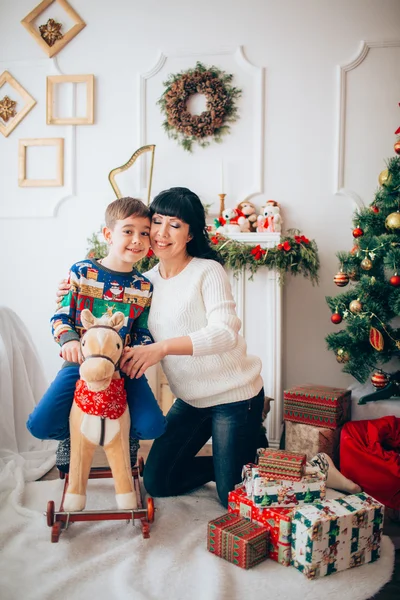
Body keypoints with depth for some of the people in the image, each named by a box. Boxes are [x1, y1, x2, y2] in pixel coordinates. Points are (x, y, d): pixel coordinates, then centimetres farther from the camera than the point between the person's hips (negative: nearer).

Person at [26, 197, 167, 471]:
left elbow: (145, 333, 7)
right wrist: (68, 340, -22)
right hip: (82, 361, -1)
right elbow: (60, 317, -1)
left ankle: (127, 433, 20)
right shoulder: (82, 271, -4)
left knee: (153, 427, -18)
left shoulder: (144, 287, 3)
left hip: (124, 366, 1)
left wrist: (138, 351, -15)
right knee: (40, 425, -18)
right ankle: (71, 432, 20)